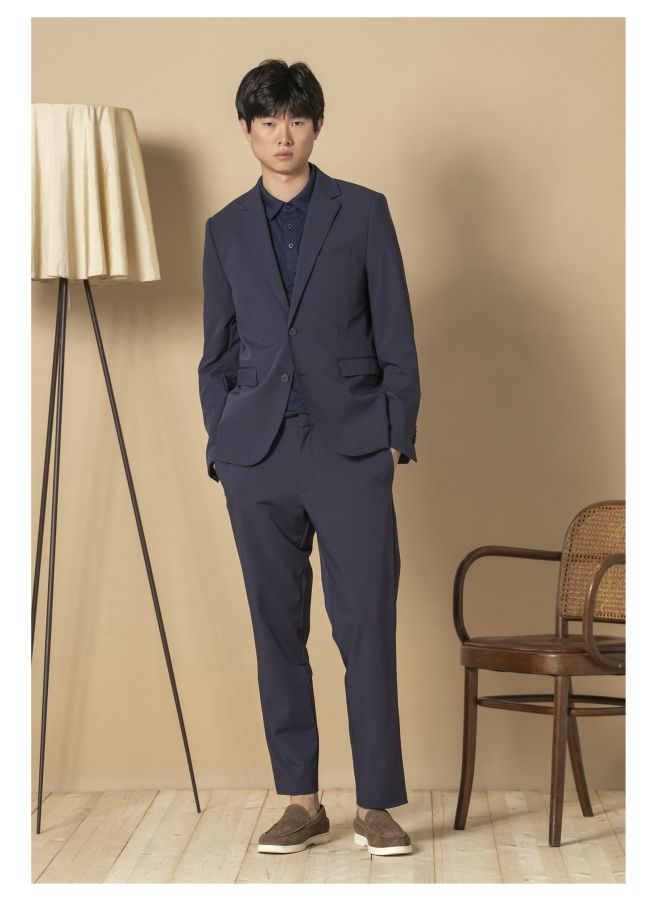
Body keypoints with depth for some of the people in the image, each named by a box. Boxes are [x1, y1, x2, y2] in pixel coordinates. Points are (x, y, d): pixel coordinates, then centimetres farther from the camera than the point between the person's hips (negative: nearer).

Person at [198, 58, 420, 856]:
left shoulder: (364, 212, 5)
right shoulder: (226, 230, 12)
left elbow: (395, 334, 3)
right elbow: (218, 353, 13)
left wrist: (398, 437, -3)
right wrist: (220, 448, 6)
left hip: (350, 446, -2)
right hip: (258, 454, 3)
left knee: (367, 626, -4)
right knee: (277, 629, 6)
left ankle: (375, 805, 7)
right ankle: (300, 801, 17)